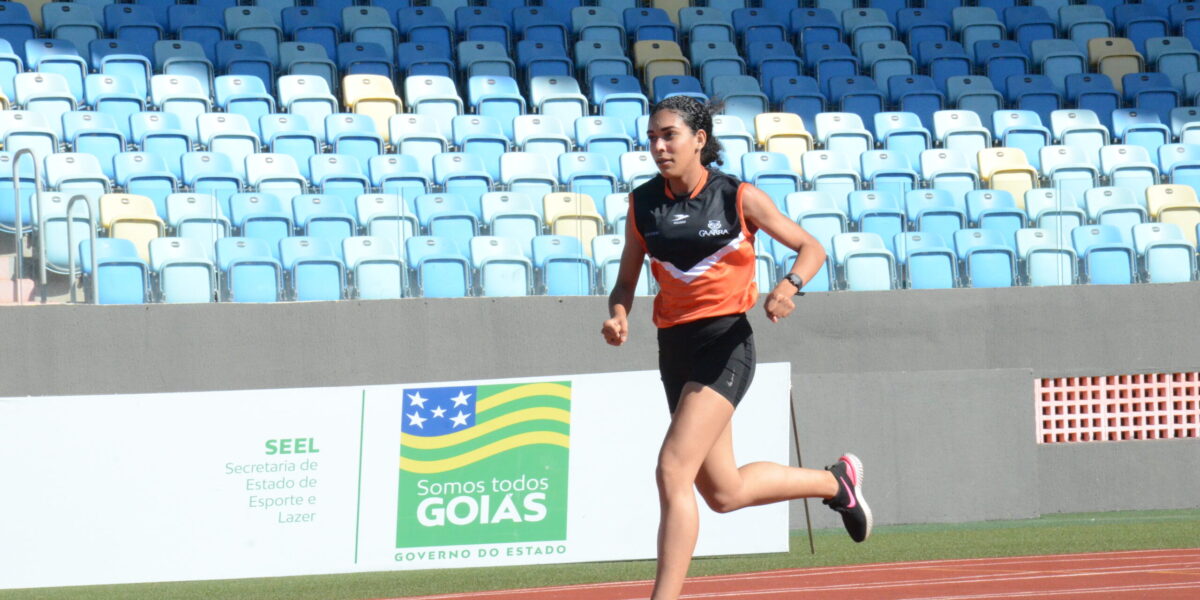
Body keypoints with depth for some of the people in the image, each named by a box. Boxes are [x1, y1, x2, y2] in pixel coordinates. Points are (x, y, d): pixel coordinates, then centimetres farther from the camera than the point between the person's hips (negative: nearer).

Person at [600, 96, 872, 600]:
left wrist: (789, 285, -18)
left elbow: (811, 248, 2)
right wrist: (618, 315, -10)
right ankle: (835, 480, 39)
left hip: (725, 343, -6)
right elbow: (626, 281, 13)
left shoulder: (739, 198, -6)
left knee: (673, 472, -21)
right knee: (724, 492, 14)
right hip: (675, 347, 6)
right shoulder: (643, 204, 5)